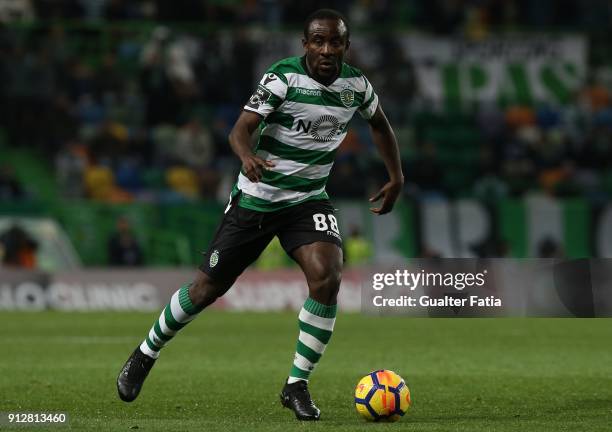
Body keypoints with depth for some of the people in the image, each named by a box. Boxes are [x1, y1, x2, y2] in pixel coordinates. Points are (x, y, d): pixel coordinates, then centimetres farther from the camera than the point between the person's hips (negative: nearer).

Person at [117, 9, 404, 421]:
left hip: (308, 200, 3)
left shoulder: (356, 84, -4)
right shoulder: (283, 77, -19)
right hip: (255, 198, -3)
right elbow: (240, 129, -26)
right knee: (208, 288, 4)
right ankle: (145, 355, 30)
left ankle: (297, 385, -10)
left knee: (326, 278, -23)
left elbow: (380, 125, 18)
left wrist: (397, 178, 14)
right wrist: (248, 156, -48)